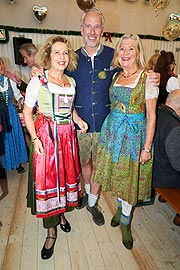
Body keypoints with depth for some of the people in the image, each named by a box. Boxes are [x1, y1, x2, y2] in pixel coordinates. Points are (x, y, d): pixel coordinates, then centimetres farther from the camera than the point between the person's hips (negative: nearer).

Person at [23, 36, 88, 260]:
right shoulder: (37, 81, -6)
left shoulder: (71, 82, 10)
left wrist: (78, 119, 4)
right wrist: (35, 138, -17)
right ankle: (51, 231, 18)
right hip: (46, 135, -5)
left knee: (67, 173, 13)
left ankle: (61, 214, 38)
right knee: (47, 178, 0)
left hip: (67, 135, 5)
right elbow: (26, 111, -6)